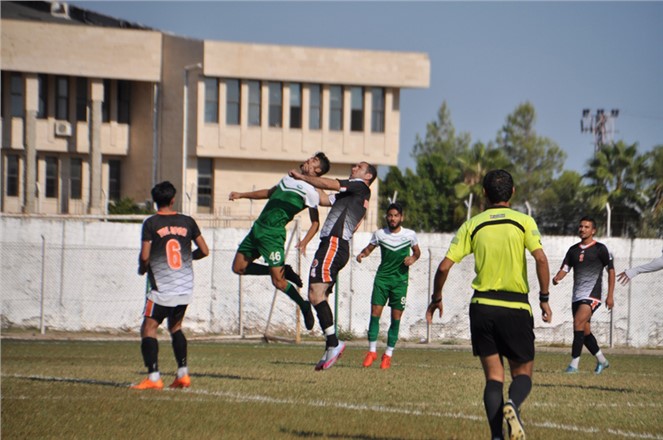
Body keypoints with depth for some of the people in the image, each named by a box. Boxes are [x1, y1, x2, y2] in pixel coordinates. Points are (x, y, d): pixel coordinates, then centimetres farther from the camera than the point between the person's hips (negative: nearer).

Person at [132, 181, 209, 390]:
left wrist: (142, 269, 11)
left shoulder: (151, 223, -7)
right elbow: (204, 250, 8)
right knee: (175, 328, 21)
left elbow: (145, 256, -11)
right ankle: (183, 374, 15)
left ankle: (154, 377, -14)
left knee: (148, 329, -1)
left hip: (162, 288, -5)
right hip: (186, 287, 5)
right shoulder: (187, 222, 4)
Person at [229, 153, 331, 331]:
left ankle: (304, 306, 13)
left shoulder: (311, 191, -7)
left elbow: (315, 222, -9)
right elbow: (268, 193, 32)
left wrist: (304, 242, -24)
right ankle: (284, 271, 17)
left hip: (273, 234, -8)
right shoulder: (288, 179, 17)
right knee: (238, 267, 9)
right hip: (258, 228, 8)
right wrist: (241, 195, 30)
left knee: (278, 281, -10)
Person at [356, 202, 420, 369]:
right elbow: (369, 248, 13)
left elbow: (417, 251, 13)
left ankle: (388, 354, 10)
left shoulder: (410, 235, -1)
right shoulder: (380, 234, 1)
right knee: (375, 312, -8)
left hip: (400, 280, -1)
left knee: (396, 317, 0)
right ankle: (372, 351, 4)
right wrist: (362, 254, -9)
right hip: (382, 277, 1)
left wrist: (413, 258, -8)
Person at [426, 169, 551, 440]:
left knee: (494, 376, 8)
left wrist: (436, 299, 14)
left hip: (482, 306, 1)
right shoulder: (524, 222, 0)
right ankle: (513, 405, -23)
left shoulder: (472, 225, 4)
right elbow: (540, 258, -14)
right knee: (523, 373, 10)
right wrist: (544, 299, -6)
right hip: (516, 308, -1)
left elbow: (445, 266, 0)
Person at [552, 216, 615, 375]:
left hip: (592, 295, -6)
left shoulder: (600, 249, -2)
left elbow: (611, 270, 0)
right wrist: (557, 278, -16)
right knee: (585, 331, 10)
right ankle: (602, 361, 28)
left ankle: (574, 364, -23)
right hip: (577, 296, 6)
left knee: (578, 323, -22)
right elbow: (564, 269, 8)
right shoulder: (573, 250, 13)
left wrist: (610, 296, -5)